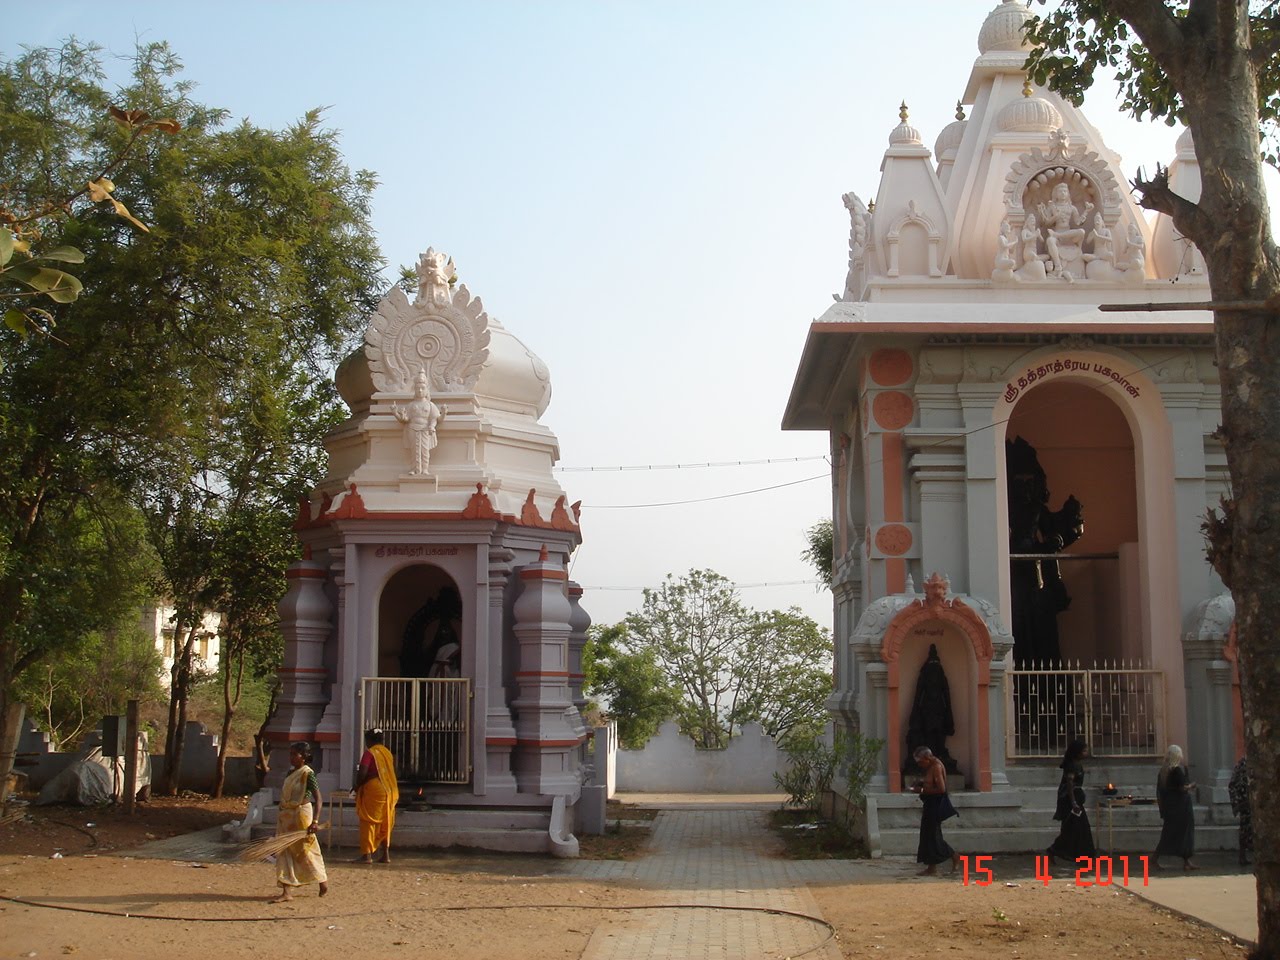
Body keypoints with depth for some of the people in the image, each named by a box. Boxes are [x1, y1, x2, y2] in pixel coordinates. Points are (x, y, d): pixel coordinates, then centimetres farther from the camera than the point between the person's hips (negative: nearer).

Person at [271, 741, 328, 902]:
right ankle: (287, 891, 8)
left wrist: (314, 821, -28)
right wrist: (282, 816, 20)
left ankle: (323, 881, 22)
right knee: (284, 853, 3)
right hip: (287, 816, 7)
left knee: (305, 851, 3)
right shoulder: (291, 774, 9)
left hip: (301, 815, -7)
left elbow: (317, 799, -19)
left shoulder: (307, 774, -14)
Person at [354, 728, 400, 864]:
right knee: (385, 823, 11)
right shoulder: (388, 753, 14)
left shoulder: (370, 753, -7)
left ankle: (367, 854, -6)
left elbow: (362, 773, -15)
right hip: (389, 791, 7)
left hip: (373, 790, -7)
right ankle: (386, 855, 11)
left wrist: (357, 787, -1)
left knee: (368, 822, -2)